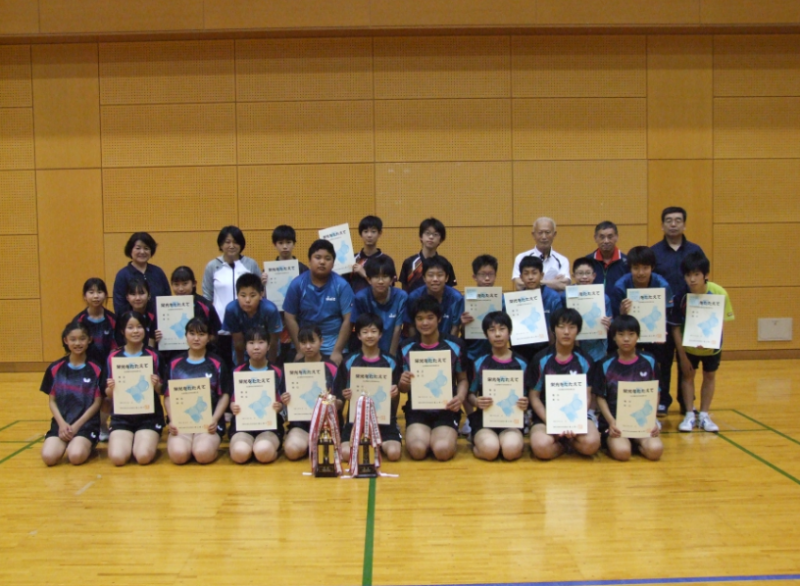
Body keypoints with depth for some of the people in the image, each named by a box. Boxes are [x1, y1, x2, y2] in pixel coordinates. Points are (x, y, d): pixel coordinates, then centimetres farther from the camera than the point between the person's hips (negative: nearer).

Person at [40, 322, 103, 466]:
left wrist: (76, 426, -10)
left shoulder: (96, 369, -1)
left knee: (76, 456, -29)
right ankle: (66, 443, 8)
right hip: (61, 423, 2)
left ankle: (87, 446, 6)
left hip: (86, 423, -2)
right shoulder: (55, 369, 6)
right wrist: (62, 424, -8)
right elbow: (52, 401, 8)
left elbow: (97, 403, -1)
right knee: (49, 457, -24)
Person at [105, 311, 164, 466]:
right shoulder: (113, 357, 2)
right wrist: (111, 388, -16)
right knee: (117, 458, -20)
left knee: (144, 457, -22)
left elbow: (162, 392, 5)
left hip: (149, 415, -1)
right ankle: (130, 441, 14)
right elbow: (109, 394, 7)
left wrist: (156, 385, -18)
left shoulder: (153, 356, 0)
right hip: (122, 415, 1)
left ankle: (147, 441, 13)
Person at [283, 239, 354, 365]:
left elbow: (347, 320, -8)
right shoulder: (297, 284, -4)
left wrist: (337, 351, -12)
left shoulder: (341, 285, -7)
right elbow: (290, 318, -1)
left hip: (333, 345, -1)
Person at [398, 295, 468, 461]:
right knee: (418, 450, -26)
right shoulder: (406, 349, 4)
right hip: (417, 410, 1)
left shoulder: (454, 348, 0)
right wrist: (403, 383, -15)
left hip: (446, 409, -1)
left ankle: (449, 435, 10)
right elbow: (403, 389, 10)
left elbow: (462, 379, 8)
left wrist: (460, 397, -13)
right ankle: (422, 435, 10)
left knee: (443, 451, -26)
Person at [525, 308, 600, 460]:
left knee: (591, 443, -31)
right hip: (546, 417, -1)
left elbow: (587, 396, 2)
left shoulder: (584, 361, 3)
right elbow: (534, 397, 1)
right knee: (541, 447, -33)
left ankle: (565, 439, 3)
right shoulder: (541, 359, -2)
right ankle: (561, 444, 3)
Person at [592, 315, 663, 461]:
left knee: (655, 450, -25)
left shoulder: (649, 362, 4)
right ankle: (609, 440, 5)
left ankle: (636, 442, 6)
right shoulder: (605, 364, -1)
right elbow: (601, 397, 1)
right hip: (615, 420, -1)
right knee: (622, 452, -28)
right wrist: (611, 422, -14)